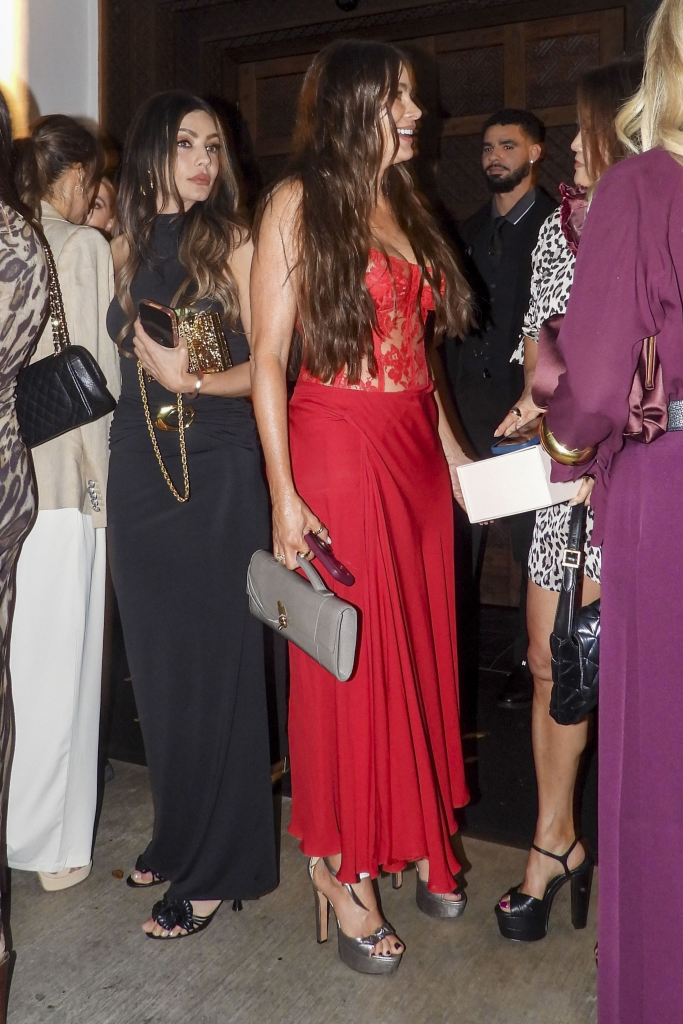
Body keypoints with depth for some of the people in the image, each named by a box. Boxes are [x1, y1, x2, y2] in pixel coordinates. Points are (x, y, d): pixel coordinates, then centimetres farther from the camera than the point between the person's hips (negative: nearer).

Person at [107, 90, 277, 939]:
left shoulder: (235, 243, -1)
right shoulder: (126, 248, 12)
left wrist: (196, 379, -21)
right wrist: (153, 366, 2)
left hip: (218, 471, -5)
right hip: (140, 470, 5)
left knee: (215, 657, 0)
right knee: (157, 658, 11)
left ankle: (215, 868, 14)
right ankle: (178, 833, 30)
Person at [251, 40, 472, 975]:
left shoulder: (403, 205, 16)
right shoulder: (298, 202, -3)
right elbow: (268, 357, -8)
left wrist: (450, 445, 10)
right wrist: (284, 494, -15)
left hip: (415, 451, 7)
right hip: (337, 450, -6)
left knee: (419, 646, 11)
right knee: (349, 659, 1)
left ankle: (414, 837, 29)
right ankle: (341, 866, 19)